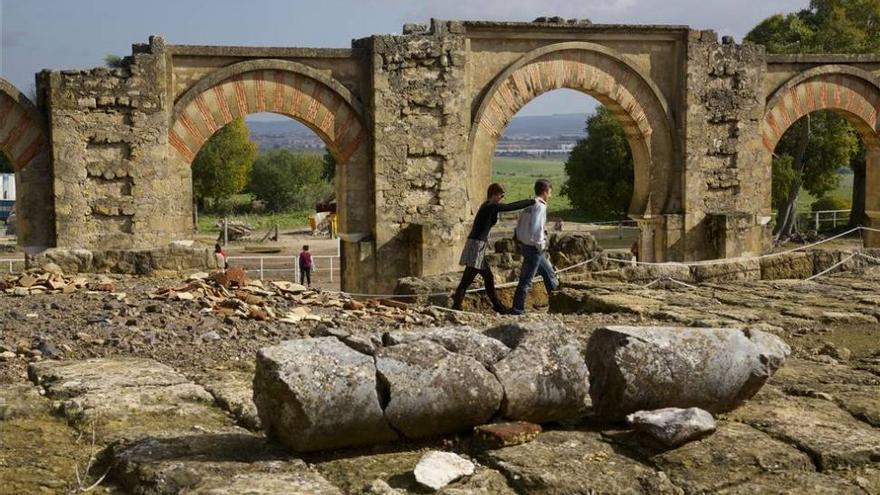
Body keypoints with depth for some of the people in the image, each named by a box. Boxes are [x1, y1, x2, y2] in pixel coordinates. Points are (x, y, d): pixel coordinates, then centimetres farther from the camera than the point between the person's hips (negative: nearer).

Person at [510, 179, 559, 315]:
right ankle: (517, 309, -2)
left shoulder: (529, 205, 13)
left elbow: (519, 226, 16)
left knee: (549, 273, 20)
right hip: (534, 247, -10)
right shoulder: (540, 206, -15)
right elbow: (536, 227, -26)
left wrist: (521, 242, 18)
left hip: (525, 245, 10)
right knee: (526, 279, -5)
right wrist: (540, 245, -16)